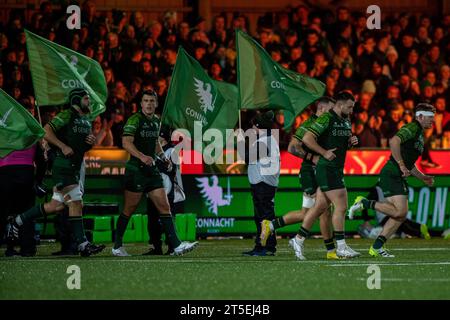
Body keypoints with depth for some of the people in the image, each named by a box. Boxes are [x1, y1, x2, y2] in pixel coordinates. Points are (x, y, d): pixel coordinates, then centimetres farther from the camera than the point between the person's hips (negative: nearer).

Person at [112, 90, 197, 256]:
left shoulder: (156, 121, 13)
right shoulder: (135, 120, -11)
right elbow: (126, 142, -24)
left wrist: (163, 156, 12)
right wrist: (142, 157, -38)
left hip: (152, 170, 7)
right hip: (136, 170, -7)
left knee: (164, 207, -1)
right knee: (129, 210, 2)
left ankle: (176, 245, -5)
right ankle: (117, 246, 14)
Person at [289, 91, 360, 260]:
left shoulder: (346, 120, 15)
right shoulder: (326, 119, -14)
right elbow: (307, 138, -19)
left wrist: (351, 142, 5)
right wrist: (324, 152, -20)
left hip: (337, 169, 9)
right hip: (327, 169, -9)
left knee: (320, 207, 10)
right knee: (341, 206, -9)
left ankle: (298, 239, 17)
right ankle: (341, 247, -4)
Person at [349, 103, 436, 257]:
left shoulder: (419, 134, 23)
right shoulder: (412, 128, -8)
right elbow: (394, 141, -27)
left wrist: (423, 178, 19)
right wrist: (401, 164, -24)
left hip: (399, 178, 10)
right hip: (391, 174, -10)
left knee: (401, 214, 4)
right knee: (400, 211, -19)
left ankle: (377, 247, 7)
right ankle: (364, 203, -7)